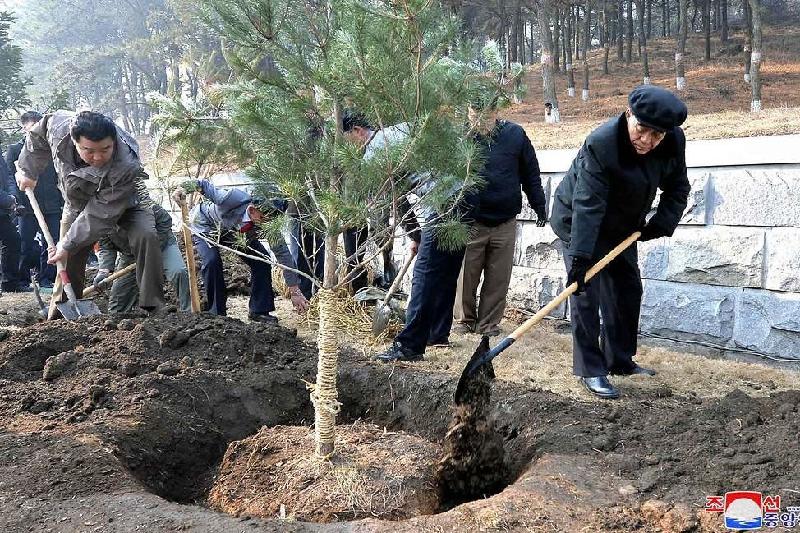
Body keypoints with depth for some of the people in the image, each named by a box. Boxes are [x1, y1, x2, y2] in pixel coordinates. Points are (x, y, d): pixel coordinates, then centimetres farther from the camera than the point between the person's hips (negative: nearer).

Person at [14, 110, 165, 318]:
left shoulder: (126, 166, -43)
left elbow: (101, 215, -35)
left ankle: (153, 308, -23)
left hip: (121, 206, -3)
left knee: (146, 236, -28)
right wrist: (28, 171, 2)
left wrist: (68, 245, -30)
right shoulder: (58, 125, -30)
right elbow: (38, 134, -3)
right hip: (77, 205, 4)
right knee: (69, 262, 0)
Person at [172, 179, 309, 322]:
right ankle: (216, 313, -13)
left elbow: (283, 255, -24)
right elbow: (204, 185, -26)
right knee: (212, 261, -29)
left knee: (262, 260, -12)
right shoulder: (232, 199, -44)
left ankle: (259, 310, 2)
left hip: (234, 232, 4)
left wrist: (295, 292, -25)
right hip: (205, 224, -4)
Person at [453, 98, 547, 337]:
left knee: (499, 277, 6)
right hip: (470, 222, -1)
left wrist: (539, 207, 10)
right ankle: (464, 320, 21)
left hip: (505, 223, 1)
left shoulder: (515, 135, 1)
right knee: (466, 275, 3)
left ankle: (489, 323, 19)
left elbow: (531, 174, 9)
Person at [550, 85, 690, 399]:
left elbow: (677, 188, -1)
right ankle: (590, 369, -4)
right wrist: (581, 256, -42)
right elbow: (587, 205, -39)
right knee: (585, 292, -11)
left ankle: (619, 360, 25)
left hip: (623, 226, 7)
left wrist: (662, 223, -17)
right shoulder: (600, 144, -35)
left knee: (628, 289, 11)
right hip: (578, 223, -6)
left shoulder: (674, 142, -17)